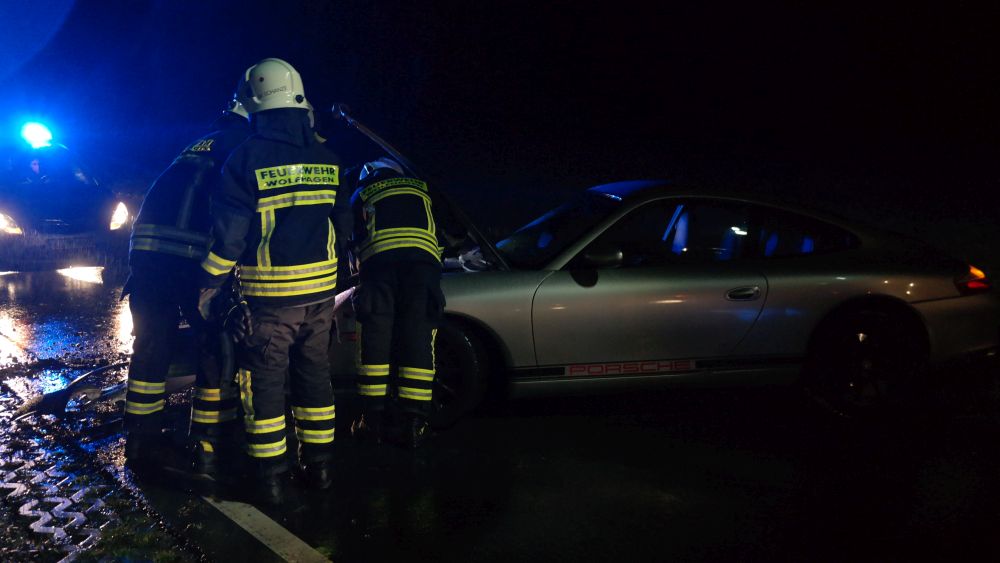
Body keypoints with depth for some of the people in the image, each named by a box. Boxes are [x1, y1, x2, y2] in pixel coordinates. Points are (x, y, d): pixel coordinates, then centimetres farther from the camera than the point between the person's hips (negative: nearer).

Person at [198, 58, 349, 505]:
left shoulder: (247, 157, -11)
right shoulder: (326, 158, 3)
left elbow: (229, 232, -11)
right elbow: (342, 224, 11)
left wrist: (210, 283, -1)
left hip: (268, 295, -4)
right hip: (320, 292, 4)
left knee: (265, 382, 6)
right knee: (314, 376, 16)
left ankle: (271, 477, 11)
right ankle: (318, 465, 23)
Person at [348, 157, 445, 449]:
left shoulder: (362, 195, 30)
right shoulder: (420, 191, 34)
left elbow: (357, 242, 32)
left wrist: (362, 271, 48)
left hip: (379, 258, -1)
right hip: (423, 258, 1)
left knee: (375, 339, 4)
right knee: (418, 340, -2)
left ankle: (373, 419, 5)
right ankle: (412, 423, -5)